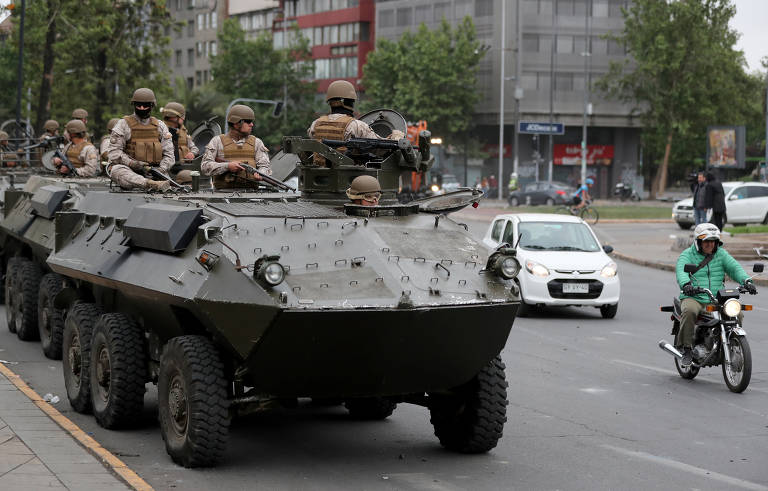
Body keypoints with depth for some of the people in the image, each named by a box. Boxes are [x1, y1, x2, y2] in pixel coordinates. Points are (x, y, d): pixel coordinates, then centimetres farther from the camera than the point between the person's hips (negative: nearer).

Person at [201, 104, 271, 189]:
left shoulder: (256, 142, 17)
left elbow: (265, 166, 7)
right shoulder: (218, 141, 10)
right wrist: (227, 166, -12)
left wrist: (259, 175, -17)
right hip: (224, 191, -2)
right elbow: (205, 166, 2)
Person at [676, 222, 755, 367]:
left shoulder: (721, 254, 13)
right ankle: (687, 350, -26)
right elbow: (681, 271, -17)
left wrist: (746, 280, -21)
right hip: (693, 298, -3)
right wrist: (686, 284, -41)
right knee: (689, 311, -36)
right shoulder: (687, 255, 2)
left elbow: (734, 267, 0)